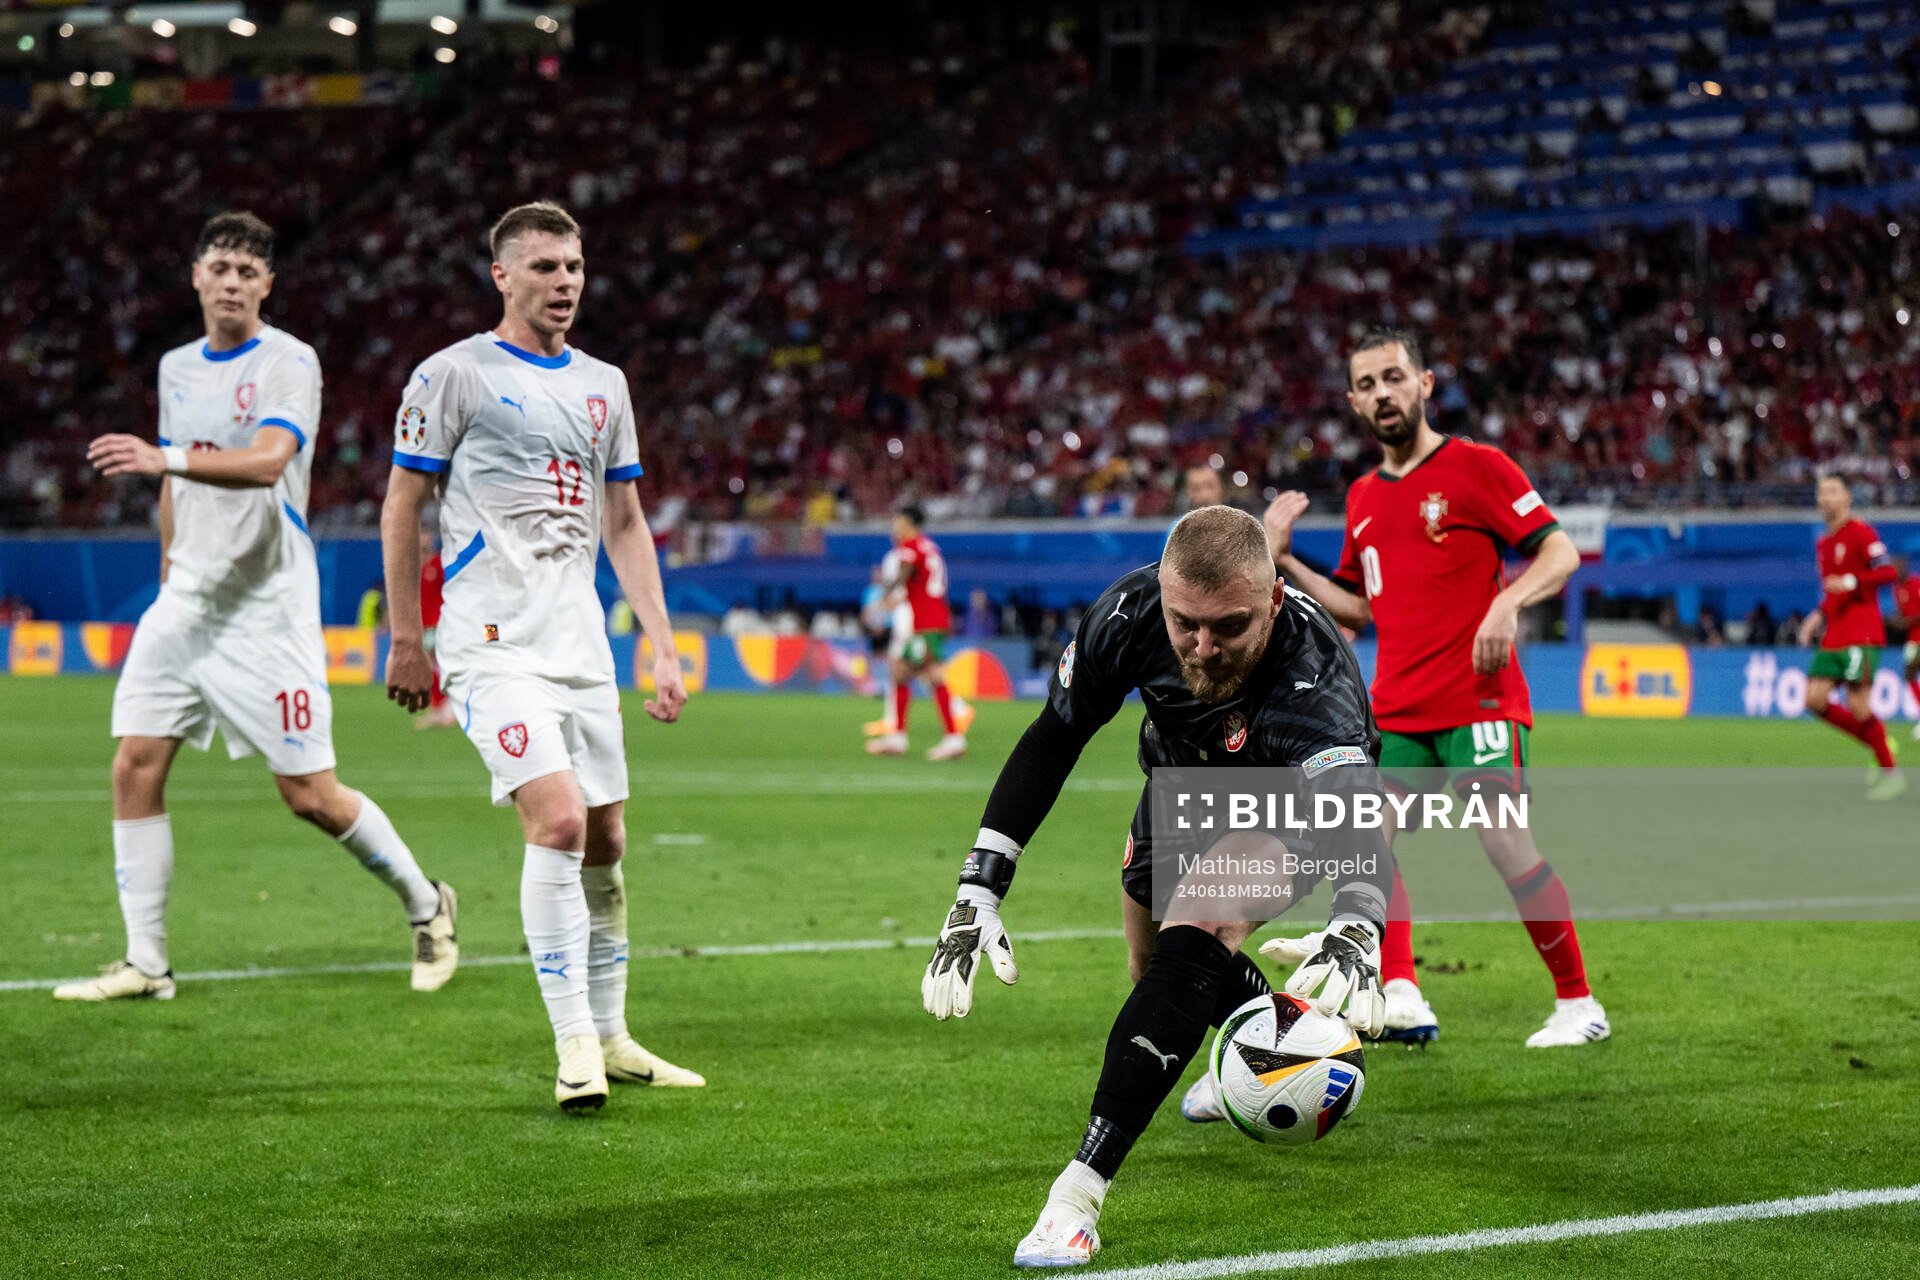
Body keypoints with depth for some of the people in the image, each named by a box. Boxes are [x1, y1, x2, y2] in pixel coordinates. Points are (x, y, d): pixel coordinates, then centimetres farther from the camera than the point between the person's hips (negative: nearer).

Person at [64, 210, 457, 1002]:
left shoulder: (289, 363, -10)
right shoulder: (176, 368, 12)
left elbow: (266, 462, -28)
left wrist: (165, 459, -40)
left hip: (265, 605, -6)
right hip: (185, 600, 6)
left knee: (310, 795, -4)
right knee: (134, 768, -5)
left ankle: (425, 906, 19)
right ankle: (144, 964, 2)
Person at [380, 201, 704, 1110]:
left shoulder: (603, 385, 15)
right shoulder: (454, 375, -3)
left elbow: (624, 523, 18)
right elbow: (402, 506, 0)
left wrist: (663, 646, 11)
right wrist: (406, 640, -2)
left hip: (581, 644, 6)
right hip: (494, 646, -6)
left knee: (605, 842, 8)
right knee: (558, 821, -20)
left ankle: (609, 1036, 20)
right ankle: (573, 1044, -15)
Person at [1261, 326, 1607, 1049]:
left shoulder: (1476, 467, -2)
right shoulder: (1363, 498, 17)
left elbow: (1560, 552, -7)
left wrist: (1507, 603, -24)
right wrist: (1284, 561, 14)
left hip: (1478, 701, -6)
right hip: (1396, 711, 6)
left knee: (1506, 845, -12)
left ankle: (1579, 1005, -1)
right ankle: (1401, 999, -6)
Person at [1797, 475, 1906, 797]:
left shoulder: (1860, 532, -6)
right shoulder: (1823, 544, 19)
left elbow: (1887, 572, -15)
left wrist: (1851, 581, -25)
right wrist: (1819, 616, 15)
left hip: (1861, 634, -8)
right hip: (1832, 636, 8)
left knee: (1858, 705, -13)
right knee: (1815, 700, -3)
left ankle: (1891, 774, -1)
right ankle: (1878, 744, 11)